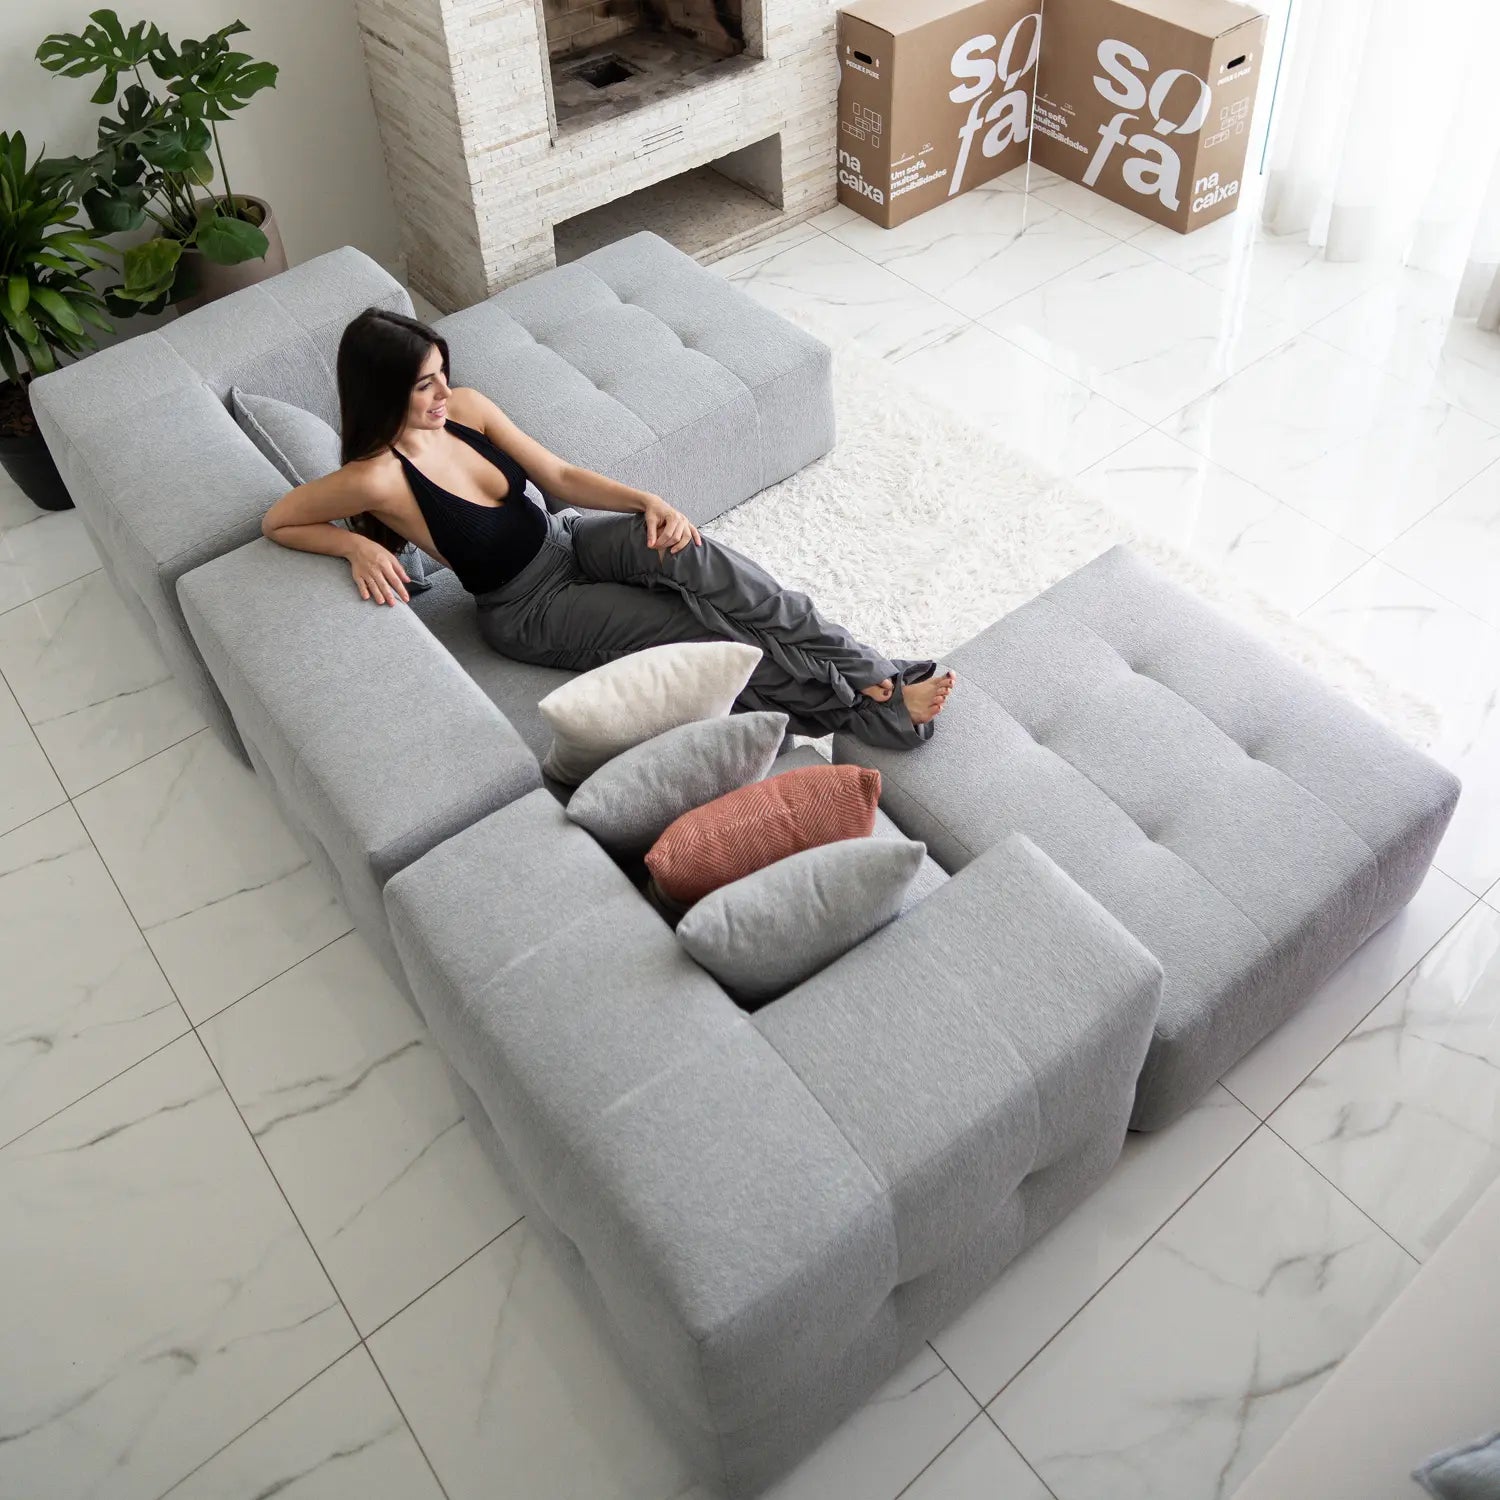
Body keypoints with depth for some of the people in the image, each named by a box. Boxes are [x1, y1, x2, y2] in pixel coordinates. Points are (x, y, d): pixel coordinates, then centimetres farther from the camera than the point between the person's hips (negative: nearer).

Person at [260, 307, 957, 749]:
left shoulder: (464, 405, -6)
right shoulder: (377, 477, -22)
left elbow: (561, 476, -2)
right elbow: (276, 522, -8)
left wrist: (647, 501, -17)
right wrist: (357, 546, -24)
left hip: (567, 539, 5)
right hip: (528, 610, -4)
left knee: (686, 553, -26)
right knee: (696, 627, -21)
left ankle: (867, 669, -28)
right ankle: (868, 707, -18)